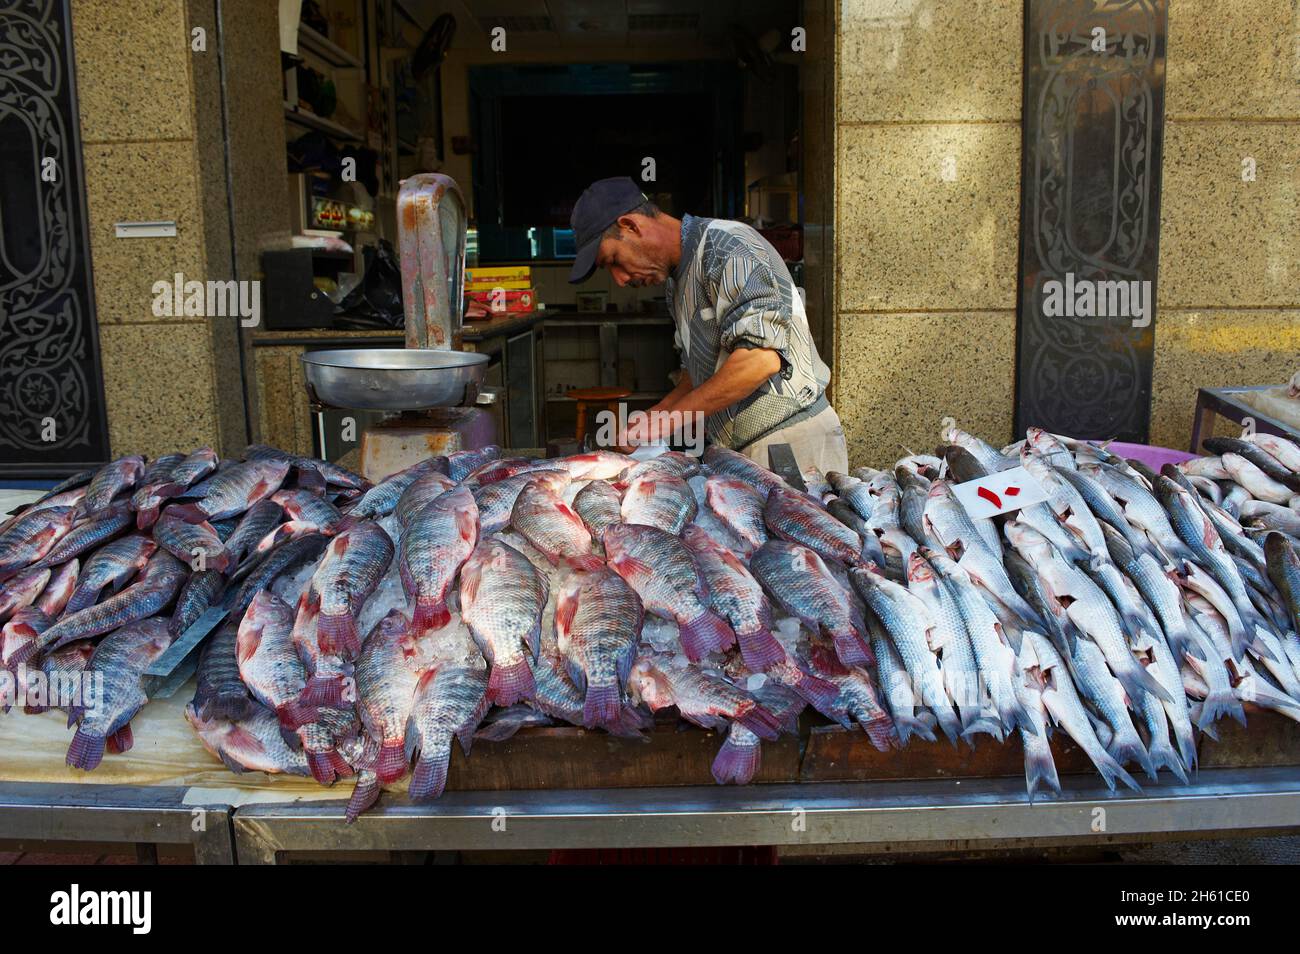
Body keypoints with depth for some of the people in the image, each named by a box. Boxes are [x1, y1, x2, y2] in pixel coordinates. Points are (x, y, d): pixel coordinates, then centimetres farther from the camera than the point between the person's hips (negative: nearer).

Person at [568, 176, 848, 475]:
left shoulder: (726, 246, -13)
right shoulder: (679, 277, 17)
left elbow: (761, 358, -25)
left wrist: (672, 417, -20)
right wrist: (653, 418, 8)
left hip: (790, 443, -8)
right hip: (740, 450, 8)